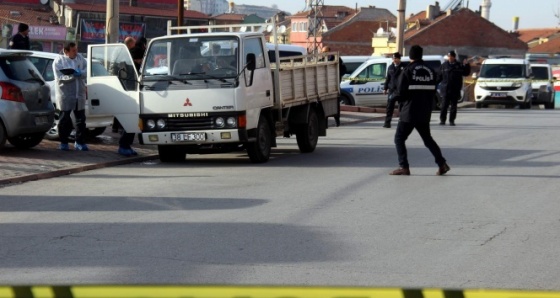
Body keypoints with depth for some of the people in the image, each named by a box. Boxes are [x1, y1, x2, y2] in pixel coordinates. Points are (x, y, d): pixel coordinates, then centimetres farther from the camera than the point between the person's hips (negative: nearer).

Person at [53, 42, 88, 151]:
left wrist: (80, 73, -17)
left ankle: (80, 142, 16)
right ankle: (63, 142, 10)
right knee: (65, 120, 0)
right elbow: (59, 77, -14)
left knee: (81, 119, 7)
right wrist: (72, 76, -26)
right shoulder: (58, 61, -4)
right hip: (65, 94, -4)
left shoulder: (80, 58, 10)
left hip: (80, 93, 4)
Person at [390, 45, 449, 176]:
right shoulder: (430, 71, 6)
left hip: (409, 112, -6)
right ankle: (442, 164, 11)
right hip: (425, 113, 6)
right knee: (427, 139, 18)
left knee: (399, 138, 3)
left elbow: (400, 93, -14)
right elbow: (432, 92, 6)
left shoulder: (407, 71, -12)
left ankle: (404, 167, -5)